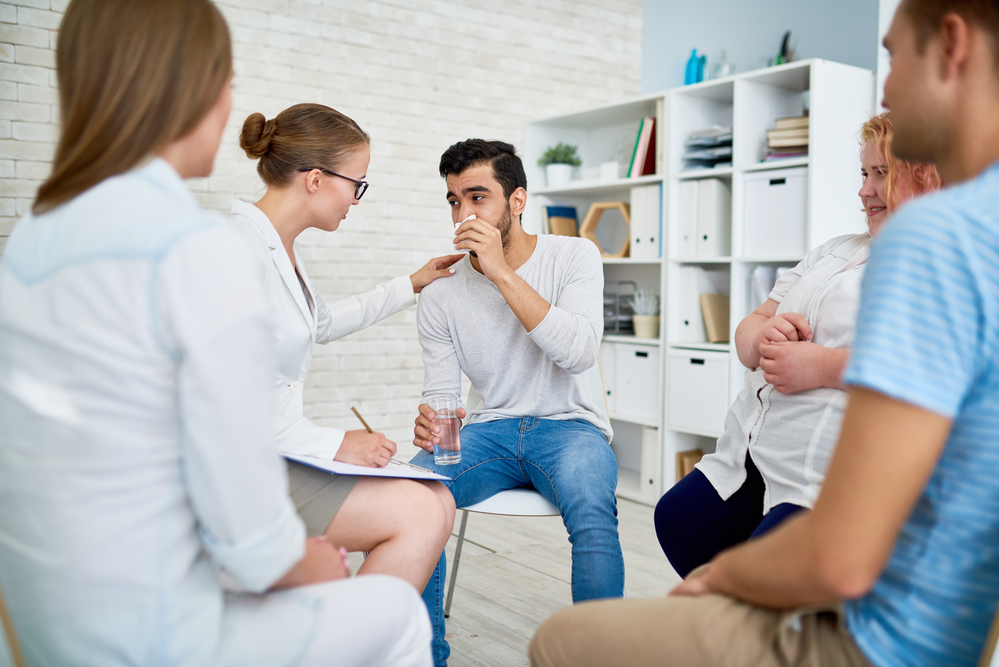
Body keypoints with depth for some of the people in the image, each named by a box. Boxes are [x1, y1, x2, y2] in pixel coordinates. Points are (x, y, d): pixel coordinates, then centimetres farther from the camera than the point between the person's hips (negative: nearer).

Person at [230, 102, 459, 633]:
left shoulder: (281, 247, 13)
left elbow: (321, 322, 33)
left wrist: (411, 286, 38)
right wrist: (333, 445, -19)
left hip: (277, 451, 10)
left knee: (437, 501, -1)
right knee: (420, 513, -18)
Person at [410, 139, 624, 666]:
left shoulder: (573, 256, -4)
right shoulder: (440, 296, 2)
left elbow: (579, 352, -21)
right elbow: (439, 395, 4)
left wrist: (503, 273, -24)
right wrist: (431, 425, -22)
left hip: (569, 425, -2)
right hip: (490, 429, 3)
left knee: (592, 510, -36)